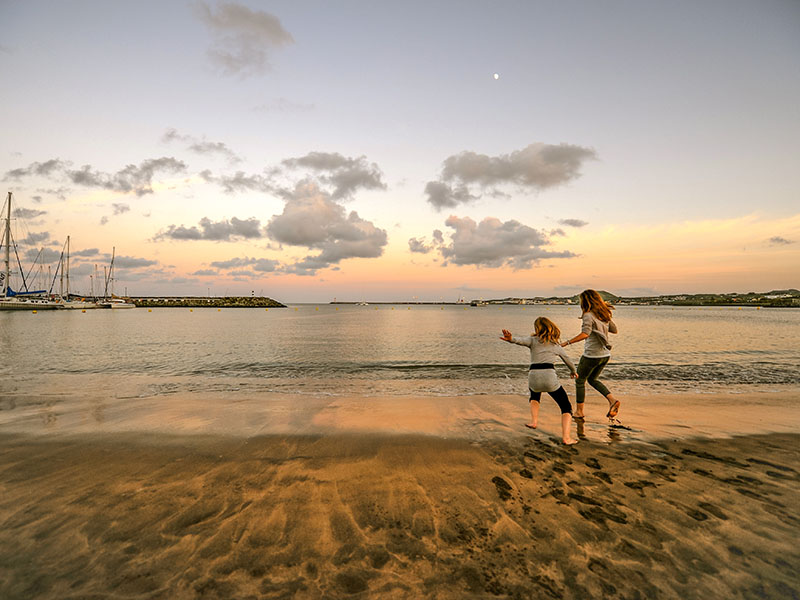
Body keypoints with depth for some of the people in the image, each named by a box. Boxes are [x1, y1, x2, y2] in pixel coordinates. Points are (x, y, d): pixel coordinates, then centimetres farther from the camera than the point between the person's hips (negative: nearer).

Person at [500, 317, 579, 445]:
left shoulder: (533, 340, 14)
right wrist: (574, 371, 55)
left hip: (533, 377, 1)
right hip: (549, 377, -1)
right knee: (566, 408, 14)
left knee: (534, 396, 37)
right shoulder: (556, 345, 21)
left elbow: (521, 341, -10)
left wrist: (511, 339, -29)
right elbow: (568, 361, 35)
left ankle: (534, 421, 24)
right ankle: (566, 437, -4)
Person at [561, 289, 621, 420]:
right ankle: (612, 400, 7)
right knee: (592, 379, 25)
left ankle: (579, 411, 19)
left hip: (592, 355, -7)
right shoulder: (605, 314, 5)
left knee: (580, 381, 12)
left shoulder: (589, 316, -17)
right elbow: (614, 330, 18)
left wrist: (567, 342, -31)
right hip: (605, 354, 7)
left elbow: (585, 334, -32)